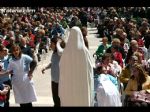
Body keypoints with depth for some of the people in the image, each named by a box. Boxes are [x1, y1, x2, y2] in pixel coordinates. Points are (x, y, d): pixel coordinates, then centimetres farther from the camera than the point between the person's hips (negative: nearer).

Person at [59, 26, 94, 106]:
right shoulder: (84, 51, -9)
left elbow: (62, 70, -3)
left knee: (70, 102, 8)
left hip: (69, 84, 0)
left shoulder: (66, 52, -8)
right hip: (83, 84, 0)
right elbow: (90, 69, -5)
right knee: (83, 101, 8)